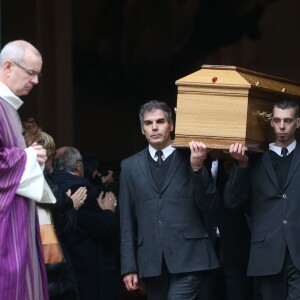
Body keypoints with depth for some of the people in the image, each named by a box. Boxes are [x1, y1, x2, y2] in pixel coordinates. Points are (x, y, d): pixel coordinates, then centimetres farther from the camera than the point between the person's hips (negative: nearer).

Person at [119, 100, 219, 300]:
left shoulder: (190, 159, 4)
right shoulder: (130, 166, 12)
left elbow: (209, 205, -2)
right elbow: (127, 221, 11)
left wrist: (197, 168, -15)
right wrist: (129, 267, 6)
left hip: (188, 258, -3)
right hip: (151, 261, 3)